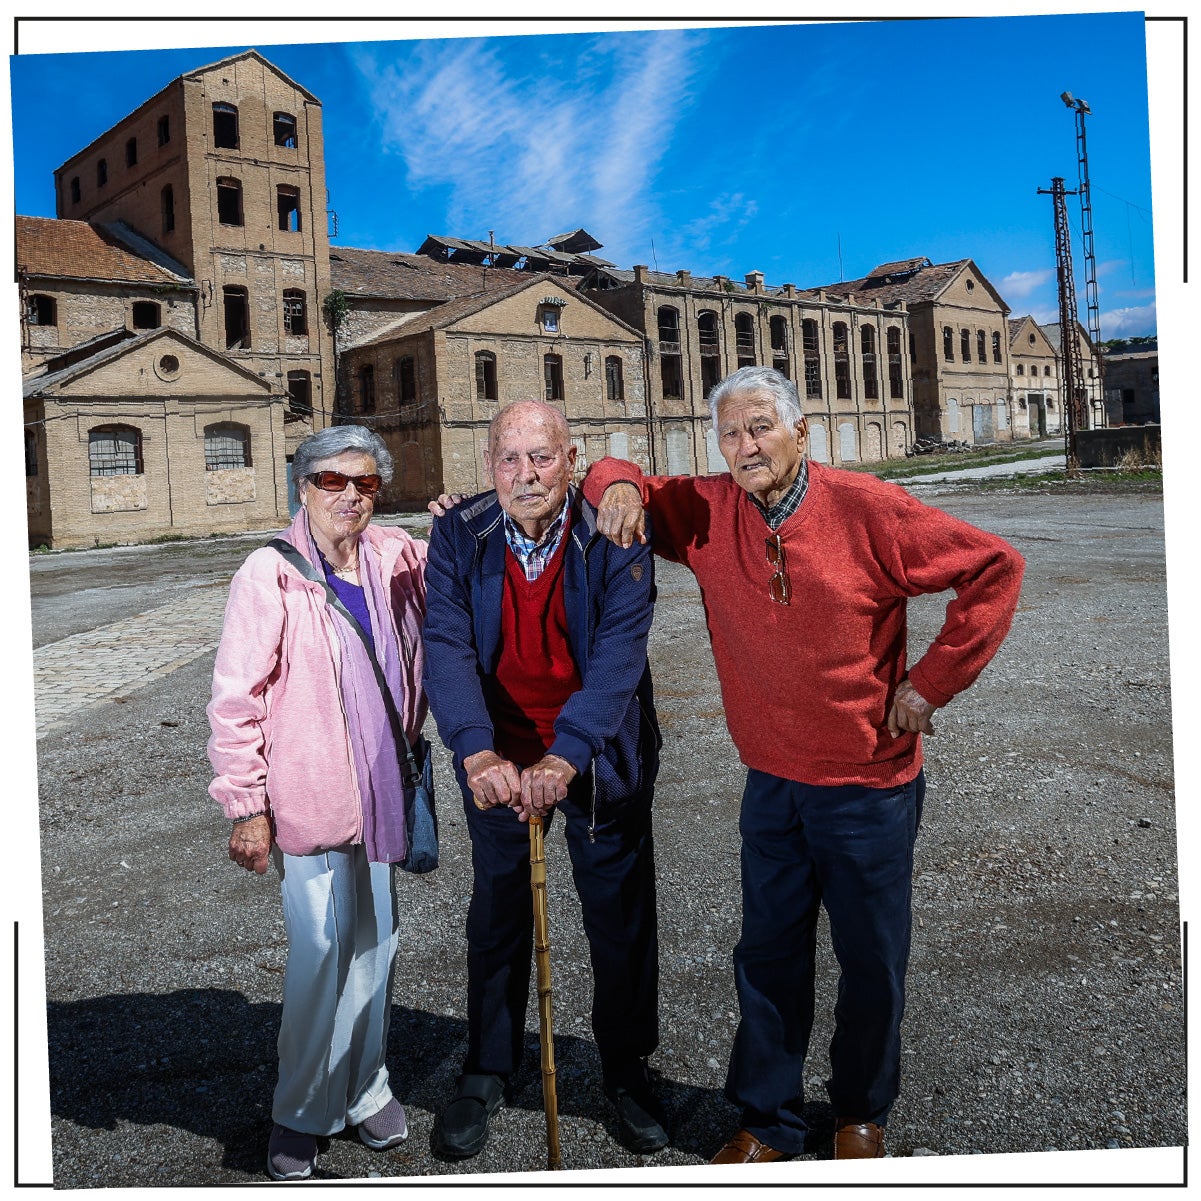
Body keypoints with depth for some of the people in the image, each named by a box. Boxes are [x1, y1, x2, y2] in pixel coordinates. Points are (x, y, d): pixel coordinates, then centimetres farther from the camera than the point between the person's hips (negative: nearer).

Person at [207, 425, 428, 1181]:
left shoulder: (396, 558, 2)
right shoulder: (271, 575, -11)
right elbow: (236, 700, -10)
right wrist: (246, 807, -11)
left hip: (383, 793, 5)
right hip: (308, 798, -5)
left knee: (375, 945, 15)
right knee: (320, 954, 0)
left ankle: (366, 1088, 35)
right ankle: (302, 1112, 22)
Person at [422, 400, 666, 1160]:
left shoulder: (614, 537, -17)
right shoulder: (460, 536, -11)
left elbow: (618, 655, -26)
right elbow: (446, 647, -20)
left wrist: (562, 760, -39)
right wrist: (478, 754, -36)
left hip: (600, 756, -1)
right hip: (498, 760, 2)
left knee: (621, 916, 12)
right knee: (497, 918, 16)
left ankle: (627, 1068, 35)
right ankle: (487, 1073, 36)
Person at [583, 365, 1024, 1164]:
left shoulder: (866, 508, -14)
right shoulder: (706, 512, -3)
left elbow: (995, 567, -8)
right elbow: (629, 485, 10)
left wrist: (933, 680, -11)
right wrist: (620, 484, -15)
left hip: (869, 786, -2)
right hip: (772, 787, 3)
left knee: (873, 963, 14)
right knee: (769, 957, 14)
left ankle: (863, 1114, 38)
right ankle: (768, 1121, 33)